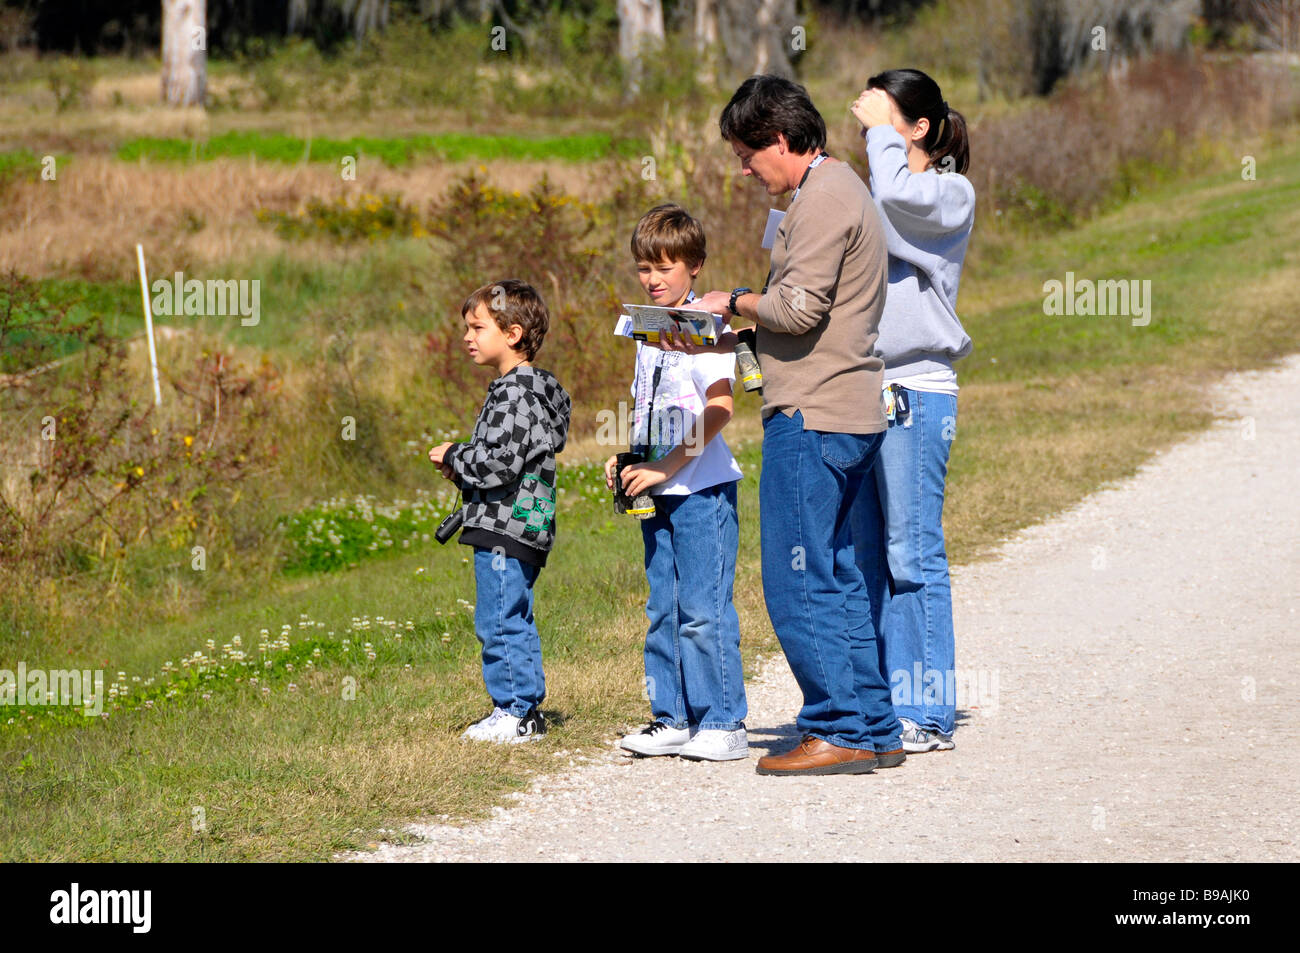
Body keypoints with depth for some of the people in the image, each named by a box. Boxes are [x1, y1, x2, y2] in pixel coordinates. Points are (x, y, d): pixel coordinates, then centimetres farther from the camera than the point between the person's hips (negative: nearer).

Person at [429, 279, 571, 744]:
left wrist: (455, 457, -8)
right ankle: (525, 709, 21)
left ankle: (515, 712, -2)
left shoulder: (516, 392, -16)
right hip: (514, 528, 11)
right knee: (515, 622, 15)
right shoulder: (523, 387, 17)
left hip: (504, 529, -11)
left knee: (499, 621, -6)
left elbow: (501, 462, -23)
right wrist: (462, 469, 11)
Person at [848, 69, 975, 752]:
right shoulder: (860, 199, 20)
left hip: (915, 393, -8)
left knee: (912, 554, -7)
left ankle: (929, 715, -4)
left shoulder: (951, 194, -2)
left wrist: (883, 131, -8)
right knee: (863, 557, 7)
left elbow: (898, 193, -24)